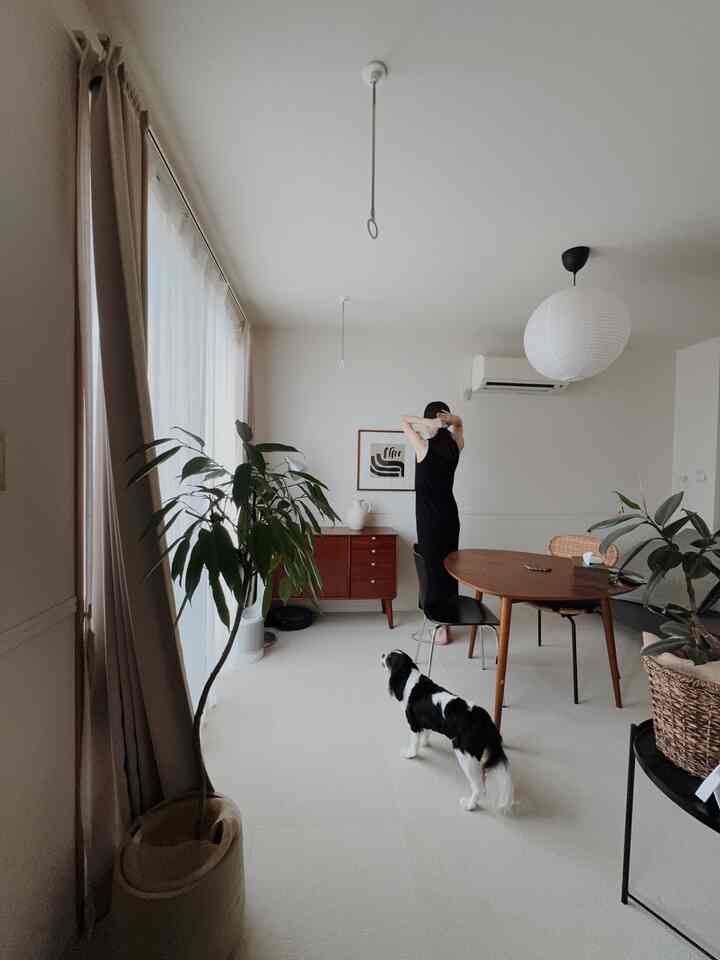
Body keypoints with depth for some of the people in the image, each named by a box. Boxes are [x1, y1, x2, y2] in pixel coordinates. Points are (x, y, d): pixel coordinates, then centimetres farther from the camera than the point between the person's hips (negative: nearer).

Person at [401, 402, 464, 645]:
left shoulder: (425, 447, -12)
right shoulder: (455, 446, 3)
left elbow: (404, 420, 0)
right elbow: (459, 424, 23)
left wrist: (431, 423, -13)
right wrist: (451, 420, 1)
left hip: (429, 516, -6)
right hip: (450, 514, 6)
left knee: (432, 567, 2)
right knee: (448, 566, 13)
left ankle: (438, 625, 11)